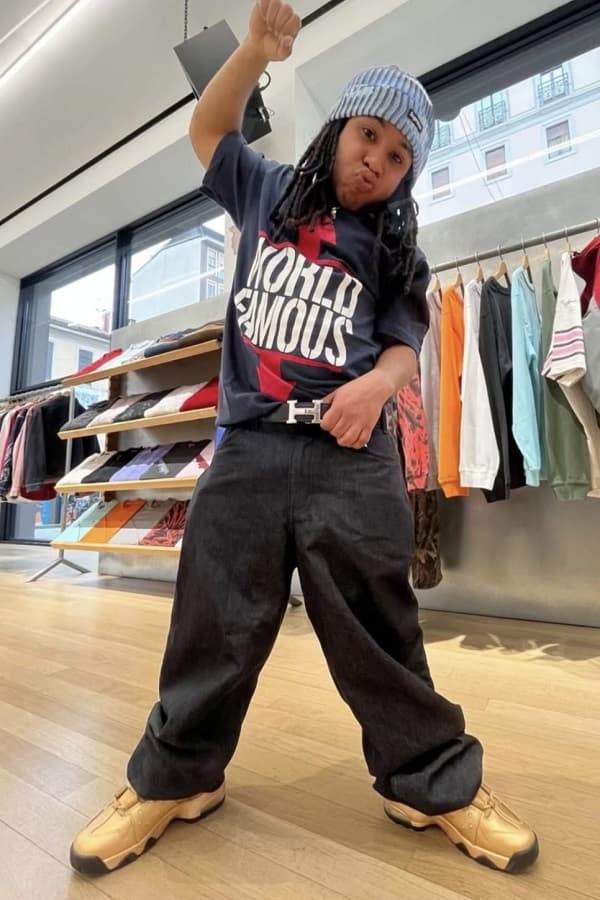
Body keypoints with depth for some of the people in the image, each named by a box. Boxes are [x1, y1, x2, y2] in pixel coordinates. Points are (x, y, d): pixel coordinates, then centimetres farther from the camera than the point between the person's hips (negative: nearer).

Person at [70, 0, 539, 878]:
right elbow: (209, 128, 27)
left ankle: (436, 782, 25)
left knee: (379, 631, 4)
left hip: (349, 457, 0)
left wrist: (379, 383, -17)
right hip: (248, 449, 1)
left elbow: (403, 343, 7)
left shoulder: (394, 252, 15)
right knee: (212, 629, 5)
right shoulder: (268, 192, 20)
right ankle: (172, 778, 26)